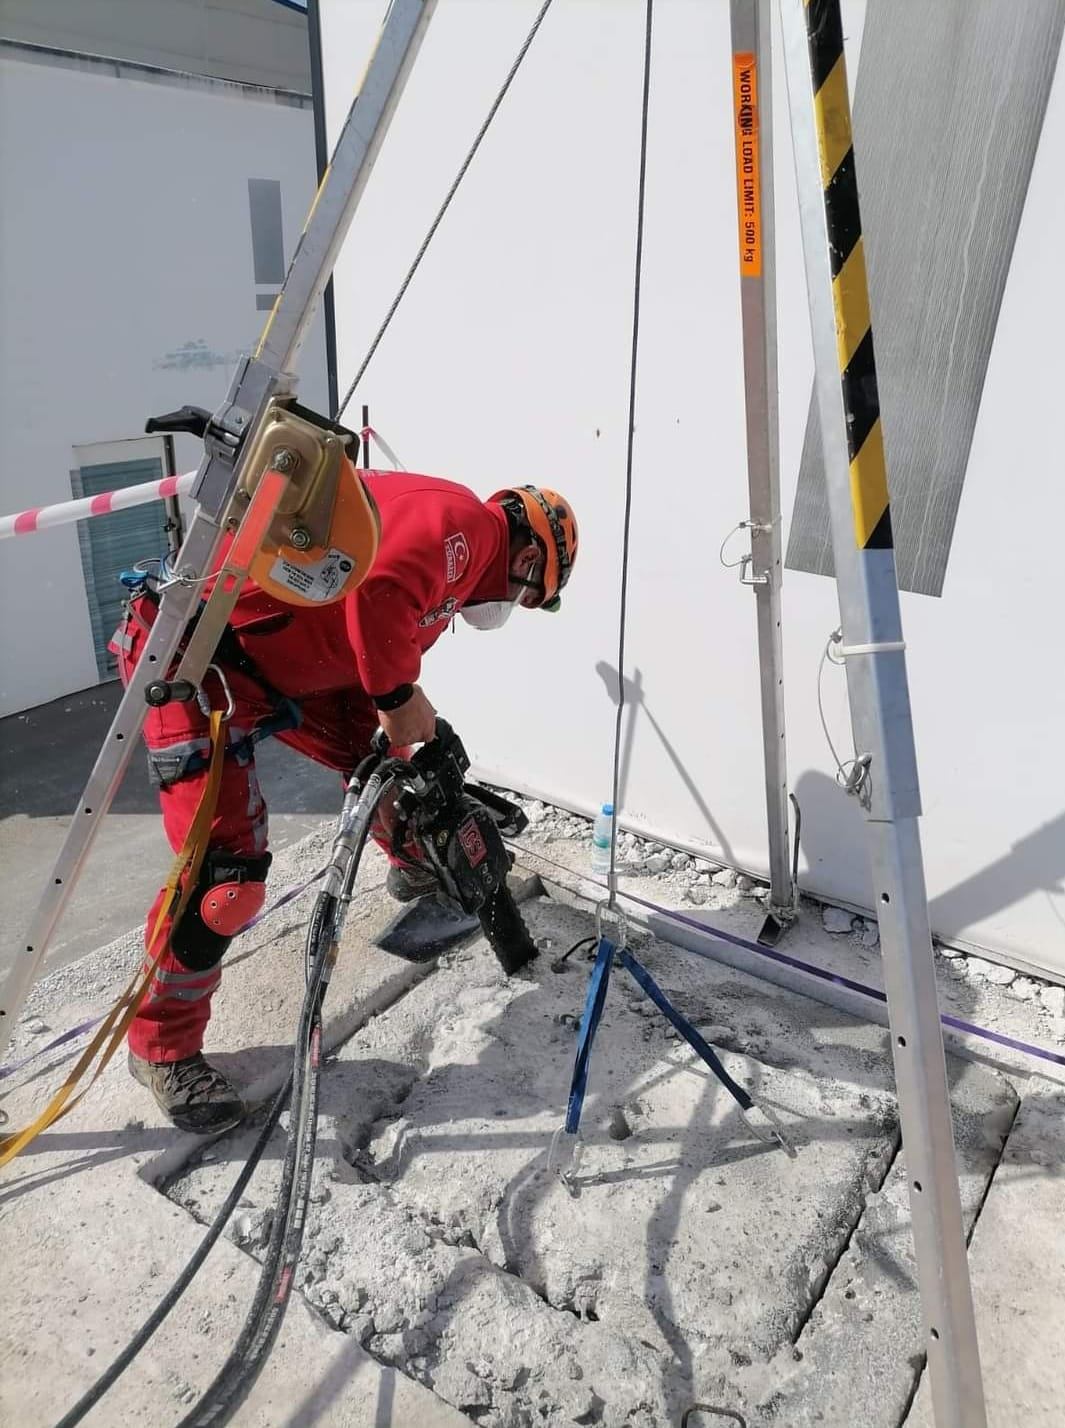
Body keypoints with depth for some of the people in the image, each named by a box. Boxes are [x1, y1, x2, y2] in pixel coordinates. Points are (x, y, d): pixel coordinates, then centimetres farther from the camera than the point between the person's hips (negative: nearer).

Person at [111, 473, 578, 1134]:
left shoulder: (457, 558, 18)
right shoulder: (464, 521, -13)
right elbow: (379, 595, -32)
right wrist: (400, 696, -16)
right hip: (194, 653, -10)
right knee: (227, 868, -11)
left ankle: (416, 867, 51)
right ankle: (163, 1047, 11)